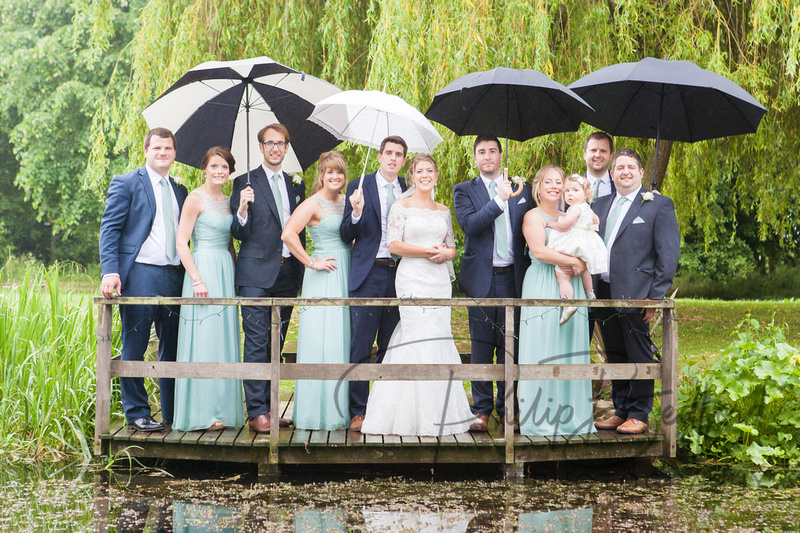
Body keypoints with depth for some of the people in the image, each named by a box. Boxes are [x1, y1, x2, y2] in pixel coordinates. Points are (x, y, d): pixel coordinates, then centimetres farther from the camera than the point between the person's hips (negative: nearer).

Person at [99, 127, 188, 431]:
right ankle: (136, 413, 8)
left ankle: (173, 412, 16)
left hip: (174, 277, 5)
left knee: (173, 347, 8)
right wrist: (110, 271, -15)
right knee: (134, 347, -1)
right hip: (139, 274, -5)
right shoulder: (126, 184, 2)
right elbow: (109, 230, -3)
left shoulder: (180, 191, 19)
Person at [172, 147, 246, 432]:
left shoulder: (228, 202, 15)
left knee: (224, 340, 7)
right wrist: (197, 279, -18)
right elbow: (181, 242, -11)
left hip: (226, 272, 7)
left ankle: (221, 410, 12)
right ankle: (202, 413, -3)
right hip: (203, 268, -7)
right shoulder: (196, 199, -6)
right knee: (203, 340, -7)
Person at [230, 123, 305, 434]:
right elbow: (240, 233, -4)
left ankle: (267, 407, 16)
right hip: (257, 273, -5)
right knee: (257, 344, -9)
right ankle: (257, 413, -8)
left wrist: (301, 269, 13)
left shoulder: (295, 185, 15)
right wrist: (242, 209, -23)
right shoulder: (245, 183, 0)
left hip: (287, 275, 5)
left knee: (275, 345, 10)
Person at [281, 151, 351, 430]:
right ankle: (318, 411, 1)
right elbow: (288, 234, -21)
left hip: (347, 276, 7)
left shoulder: (346, 202, 13)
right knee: (322, 342, -6)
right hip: (324, 278, -7)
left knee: (343, 340, 9)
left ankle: (340, 408, 16)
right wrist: (311, 263, -16)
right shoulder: (314, 204, -9)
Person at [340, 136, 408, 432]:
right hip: (369, 274, -3)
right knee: (361, 346, -3)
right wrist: (356, 213, -19)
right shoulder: (360, 187, 1)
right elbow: (346, 236, -1)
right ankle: (358, 411, 2)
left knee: (391, 346, 10)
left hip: (400, 274, 4)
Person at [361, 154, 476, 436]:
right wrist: (426, 251, -13)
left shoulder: (443, 210, 15)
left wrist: (446, 253, -6)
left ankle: (439, 412, 9)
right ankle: (417, 416, -5)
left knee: (439, 343, 3)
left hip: (440, 280, 5)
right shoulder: (401, 207, 1)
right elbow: (393, 245, -6)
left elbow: (452, 246, 17)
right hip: (413, 278, -5)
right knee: (420, 341, -10)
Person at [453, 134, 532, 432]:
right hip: (482, 278, -2)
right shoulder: (464, 191, 5)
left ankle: (507, 409, 14)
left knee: (510, 346, 5)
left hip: (513, 278, 2)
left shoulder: (522, 190, 12)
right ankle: (482, 410, 9)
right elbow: (469, 224, -13)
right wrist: (499, 200, -19)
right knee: (481, 347, 1)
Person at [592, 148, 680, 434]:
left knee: (639, 357, 0)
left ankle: (639, 415, 9)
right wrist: (590, 290, 6)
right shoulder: (599, 206, 16)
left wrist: (655, 296, -11)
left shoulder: (659, 205, -1)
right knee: (615, 357, 12)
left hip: (635, 294, -5)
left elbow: (669, 254, -5)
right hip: (604, 292, 6)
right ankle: (620, 411, 21)